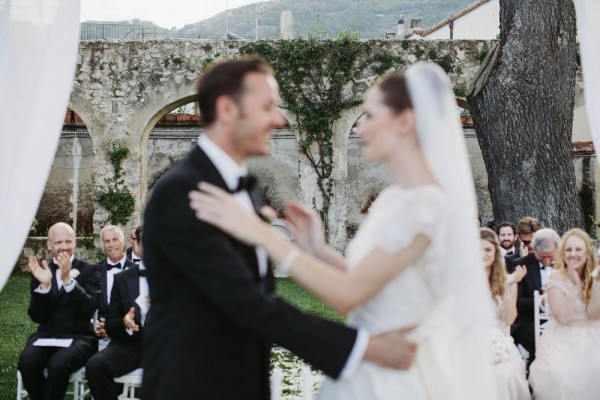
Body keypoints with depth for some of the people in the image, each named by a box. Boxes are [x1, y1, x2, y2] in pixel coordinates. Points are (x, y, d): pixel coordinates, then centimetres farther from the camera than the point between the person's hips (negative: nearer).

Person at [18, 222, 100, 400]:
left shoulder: (89, 271, 2)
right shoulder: (41, 272, 9)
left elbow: (89, 309, -14)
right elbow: (37, 316, 0)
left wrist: (68, 280, -25)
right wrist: (44, 285, -15)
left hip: (79, 337, -3)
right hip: (46, 335, 3)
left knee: (58, 364, -33)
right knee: (26, 362, -28)